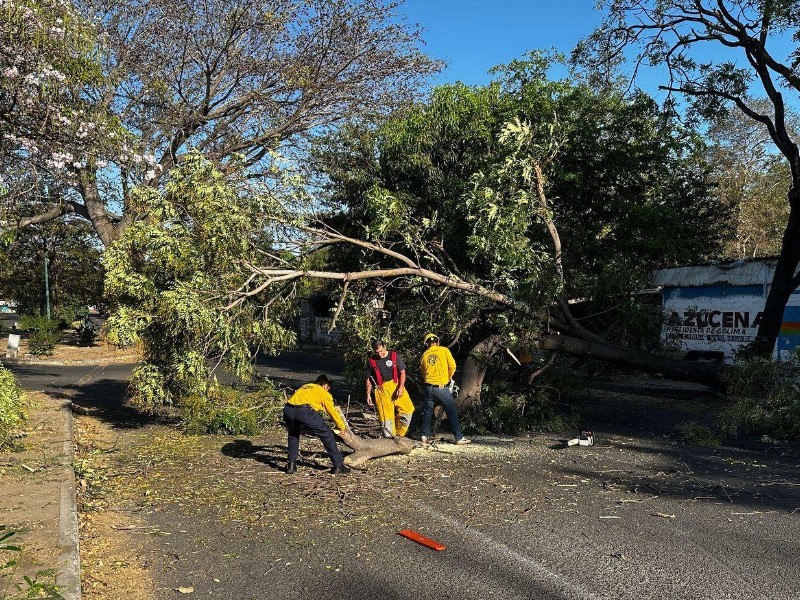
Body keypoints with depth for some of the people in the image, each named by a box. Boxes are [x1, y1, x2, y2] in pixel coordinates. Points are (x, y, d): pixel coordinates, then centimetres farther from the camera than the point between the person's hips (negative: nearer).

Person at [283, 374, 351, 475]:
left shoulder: (305, 387, 37)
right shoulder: (324, 393, 20)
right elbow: (332, 412, 24)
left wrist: (289, 424, 43)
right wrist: (342, 427, 37)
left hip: (288, 410, 6)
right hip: (304, 412, -5)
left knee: (293, 434, 34)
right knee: (327, 435, 11)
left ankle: (291, 465, 27)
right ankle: (338, 465, 14)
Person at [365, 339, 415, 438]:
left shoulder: (394, 355, 0)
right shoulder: (371, 361, 2)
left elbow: (402, 372, 0)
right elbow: (369, 379, 9)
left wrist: (401, 387, -11)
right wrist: (368, 394, 5)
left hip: (396, 386, 1)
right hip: (382, 390, -1)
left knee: (408, 410, -7)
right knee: (385, 416, -2)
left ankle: (398, 433, 9)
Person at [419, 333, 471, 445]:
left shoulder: (424, 355, 9)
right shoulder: (444, 350, -1)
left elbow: (423, 373, 14)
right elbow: (452, 366, -5)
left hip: (429, 387, 3)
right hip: (442, 388, -3)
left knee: (427, 412, 15)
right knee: (452, 413, 3)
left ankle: (425, 436, 17)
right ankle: (459, 438, 3)